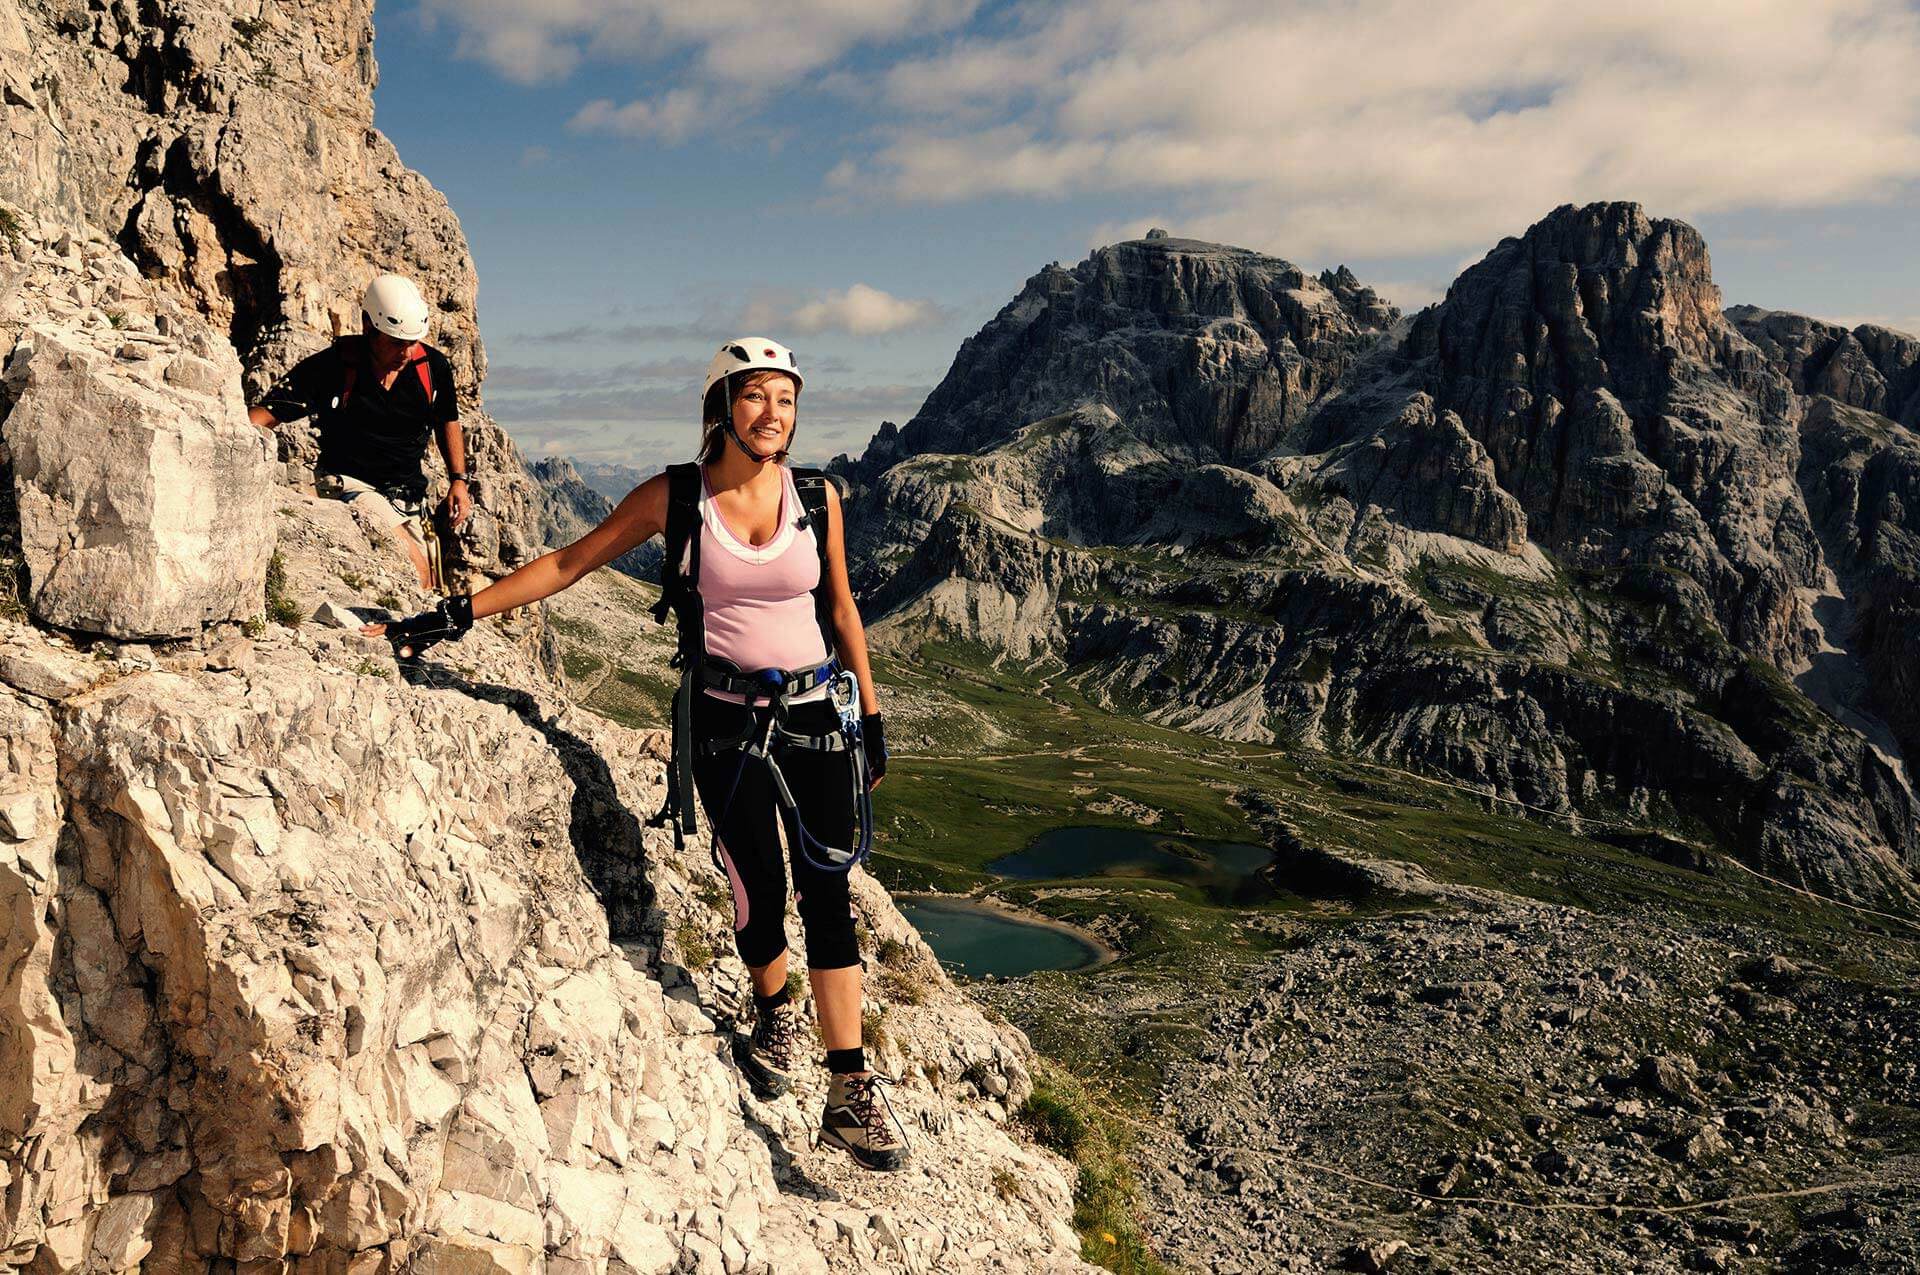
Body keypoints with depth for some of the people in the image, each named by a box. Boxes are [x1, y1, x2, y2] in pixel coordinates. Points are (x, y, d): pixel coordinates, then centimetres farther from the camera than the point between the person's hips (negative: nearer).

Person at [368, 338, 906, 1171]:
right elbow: (569, 563, 3)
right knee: (758, 897, 2)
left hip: (817, 713, 1)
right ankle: (774, 1014, 36)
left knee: (827, 893, -3)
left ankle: (851, 1093, 4)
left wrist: (871, 717, 10)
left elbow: (842, 611, 9)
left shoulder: (818, 498, 0)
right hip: (725, 720, -1)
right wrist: (459, 616, -1)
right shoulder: (673, 498, -3)